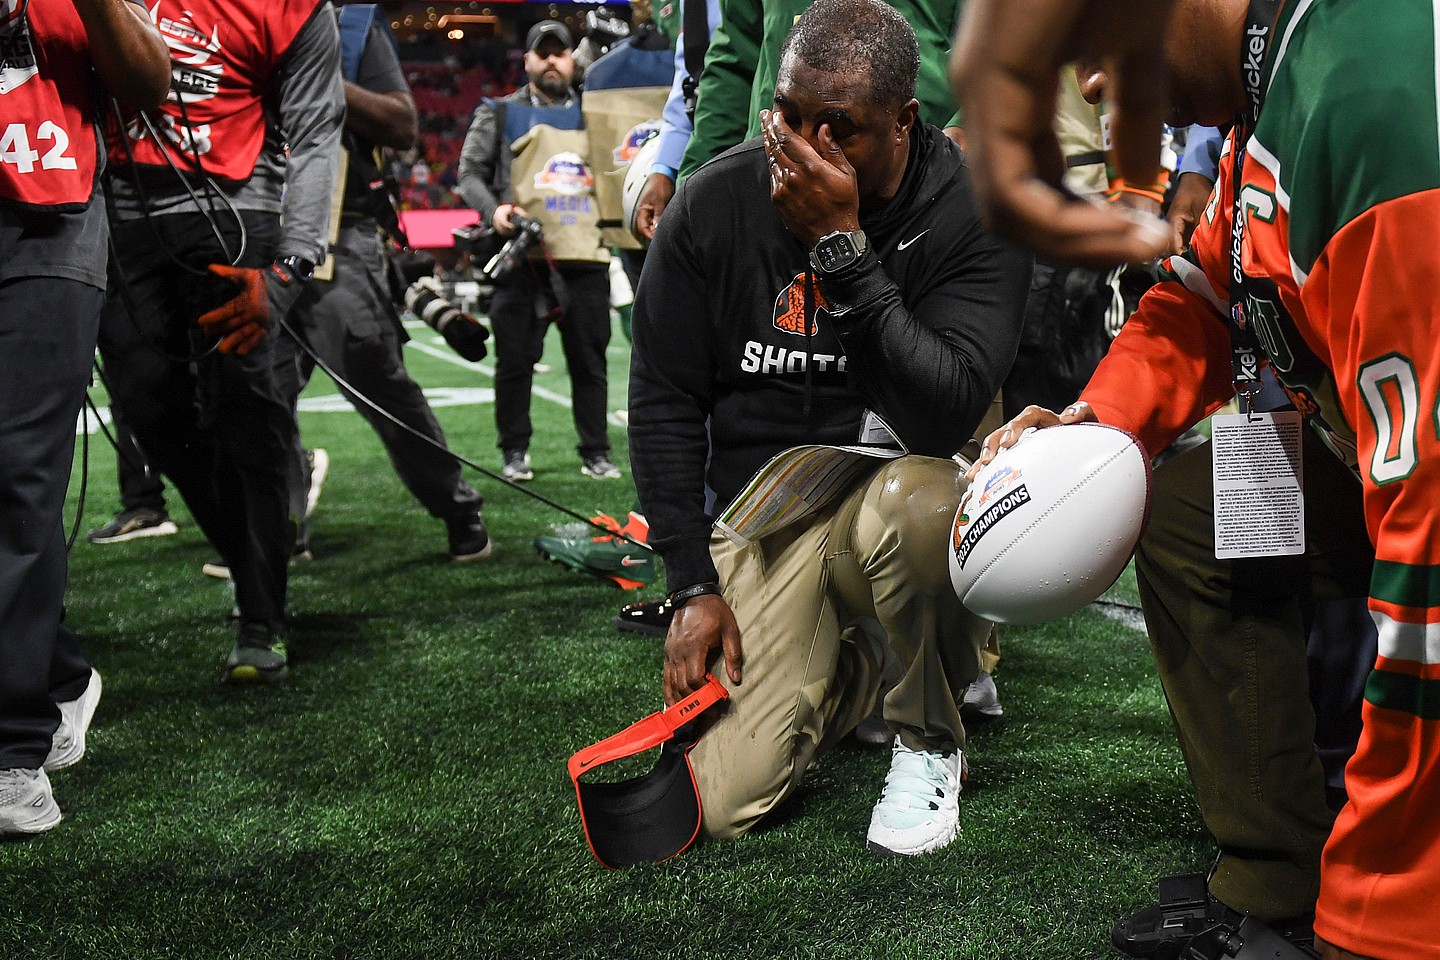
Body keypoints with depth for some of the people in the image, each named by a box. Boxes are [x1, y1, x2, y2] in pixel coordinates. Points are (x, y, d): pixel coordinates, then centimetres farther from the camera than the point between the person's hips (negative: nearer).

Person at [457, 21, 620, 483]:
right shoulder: (500, 114, 10)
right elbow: (470, 172, 5)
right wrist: (492, 208, -14)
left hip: (585, 258, 2)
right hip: (523, 258, -2)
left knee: (589, 359, 5)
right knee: (515, 358, 1)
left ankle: (596, 453, 13)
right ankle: (514, 452, 13)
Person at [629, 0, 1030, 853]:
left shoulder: (975, 214, -13)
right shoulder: (713, 206, -5)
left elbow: (946, 415, -25)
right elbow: (665, 404, 2)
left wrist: (841, 245, -28)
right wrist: (694, 585, -3)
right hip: (761, 517, 2)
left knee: (914, 499, -40)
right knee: (721, 800, -14)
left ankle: (929, 742, -8)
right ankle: (851, 664, 21)